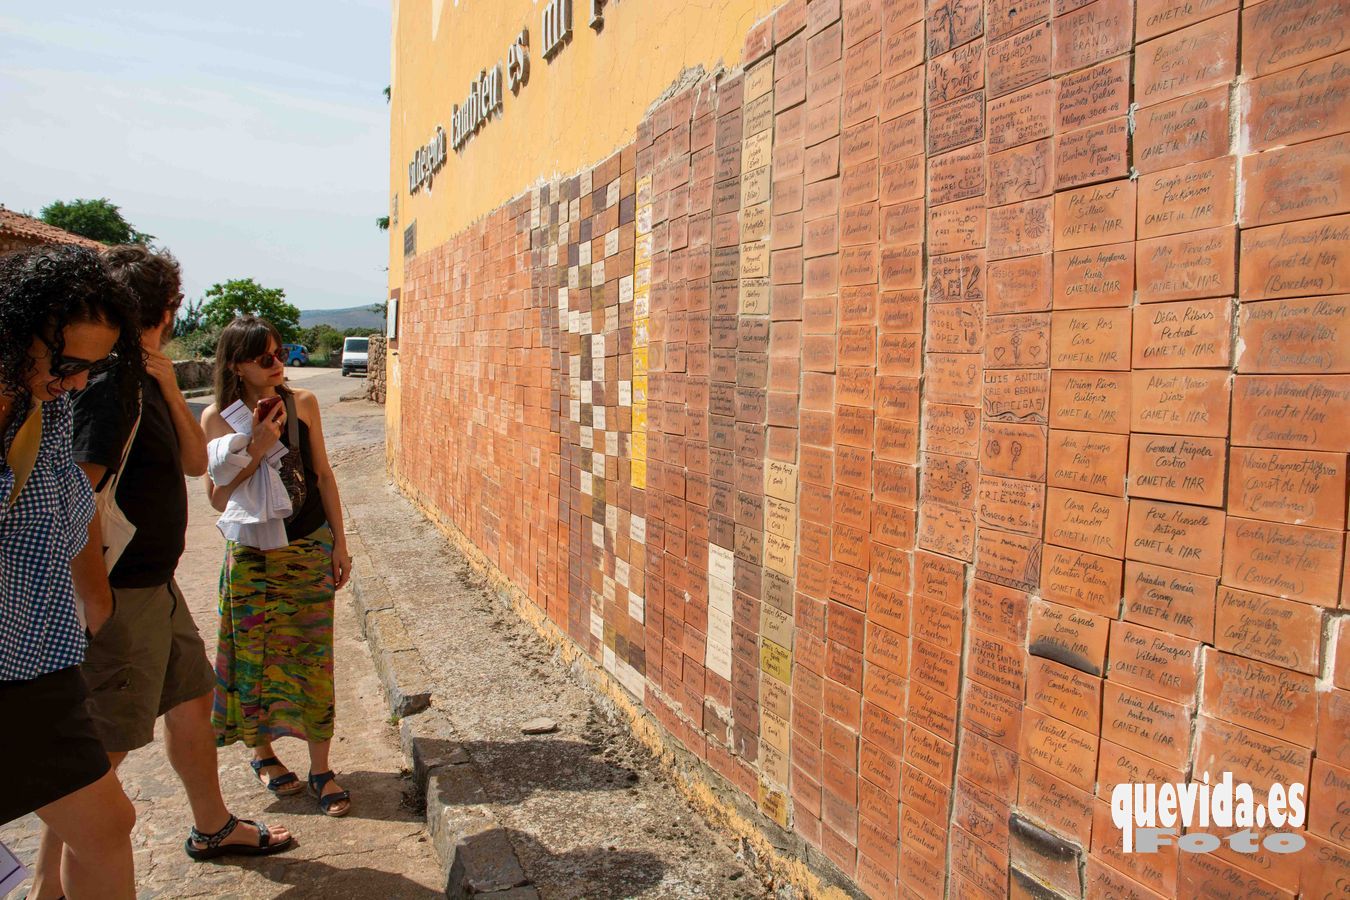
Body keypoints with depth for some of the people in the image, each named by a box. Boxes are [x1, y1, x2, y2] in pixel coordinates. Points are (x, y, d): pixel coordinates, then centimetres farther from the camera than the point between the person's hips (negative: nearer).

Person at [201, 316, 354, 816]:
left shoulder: (302, 404, -1)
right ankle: (263, 751, 33)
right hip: (253, 555, -1)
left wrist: (339, 542, 3)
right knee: (257, 657, 10)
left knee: (314, 657, 4)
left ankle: (320, 769, 14)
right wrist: (257, 449, -22)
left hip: (310, 549, 2)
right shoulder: (217, 418, -6)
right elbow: (218, 497, -10)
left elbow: (323, 475, 5)